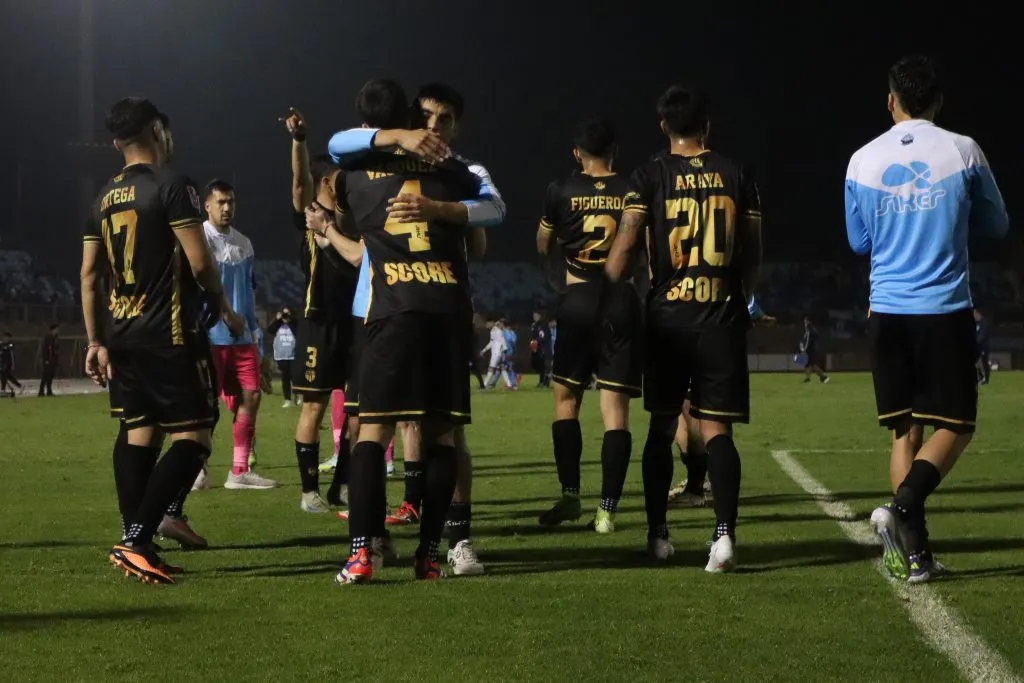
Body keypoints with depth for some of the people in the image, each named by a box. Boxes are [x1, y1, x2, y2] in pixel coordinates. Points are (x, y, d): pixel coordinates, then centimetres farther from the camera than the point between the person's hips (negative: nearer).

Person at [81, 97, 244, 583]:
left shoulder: (105, 198, 11)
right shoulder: (171, 186, -11)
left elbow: (89, 275, 12)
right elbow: (200, 262, -15)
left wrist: (96, 342, 15)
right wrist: (223, 309, 2)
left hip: (123, 335, 8)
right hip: (170, 334, -8)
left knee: (138, 434, 12)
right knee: (193, 437, -5)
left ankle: (136, 546, 9)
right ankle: (135, 540, -17)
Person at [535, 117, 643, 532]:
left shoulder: (562, 191, 0)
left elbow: (543, 246, 14)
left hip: (578, 301, 0)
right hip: (621, 301, 1)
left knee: (566, 398, 13)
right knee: (615, 407, 0)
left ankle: (570, 495, 6)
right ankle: (607, 509, -5)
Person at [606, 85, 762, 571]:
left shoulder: (650, 177, -2)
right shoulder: (736, 176, 5)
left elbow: (624, 245, -9)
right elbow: (753, 254, 10)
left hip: (667, 316, 0)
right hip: (722, 316, 1)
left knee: (662, 426, 13)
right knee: (717, 429, -1)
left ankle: (658, 534, 17)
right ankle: (724, 531, -17)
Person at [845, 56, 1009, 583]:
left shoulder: (864, 160, 2)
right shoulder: (962, 151, -4)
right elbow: (996, 225, 8)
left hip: (888, 311, 3)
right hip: (945, 309, -3)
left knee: (905, 429, 9)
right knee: (954, 426, 5)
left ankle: (913, 551, 4)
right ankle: (902, 508, -18)